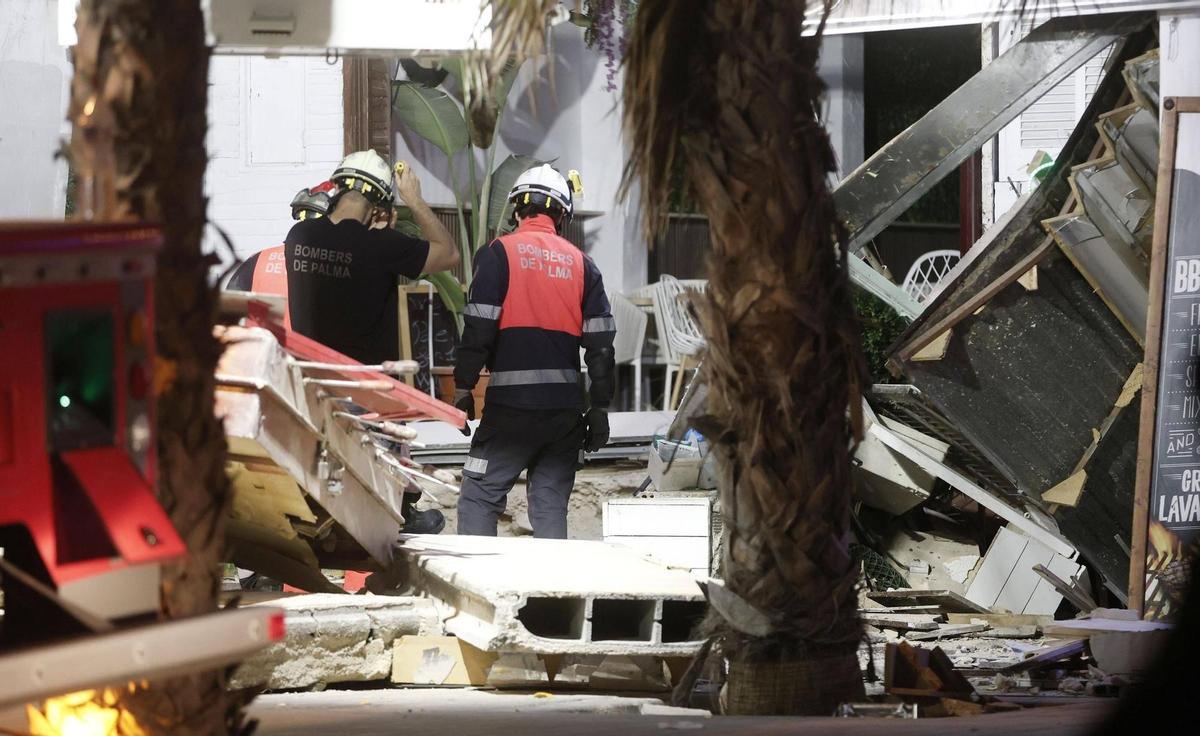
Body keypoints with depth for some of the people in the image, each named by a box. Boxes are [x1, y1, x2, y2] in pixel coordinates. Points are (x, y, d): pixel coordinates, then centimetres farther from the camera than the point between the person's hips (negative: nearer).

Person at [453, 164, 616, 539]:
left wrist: (463, 387, -1)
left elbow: (479, 328, -8)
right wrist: (599, 409, 14)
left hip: (512, 404, -4)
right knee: (551, 503, 9)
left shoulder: (499, 253, -1)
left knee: (479, 498, 0)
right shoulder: (581, 263, 11)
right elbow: (601, 343, 9)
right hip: (566, 405, 4)